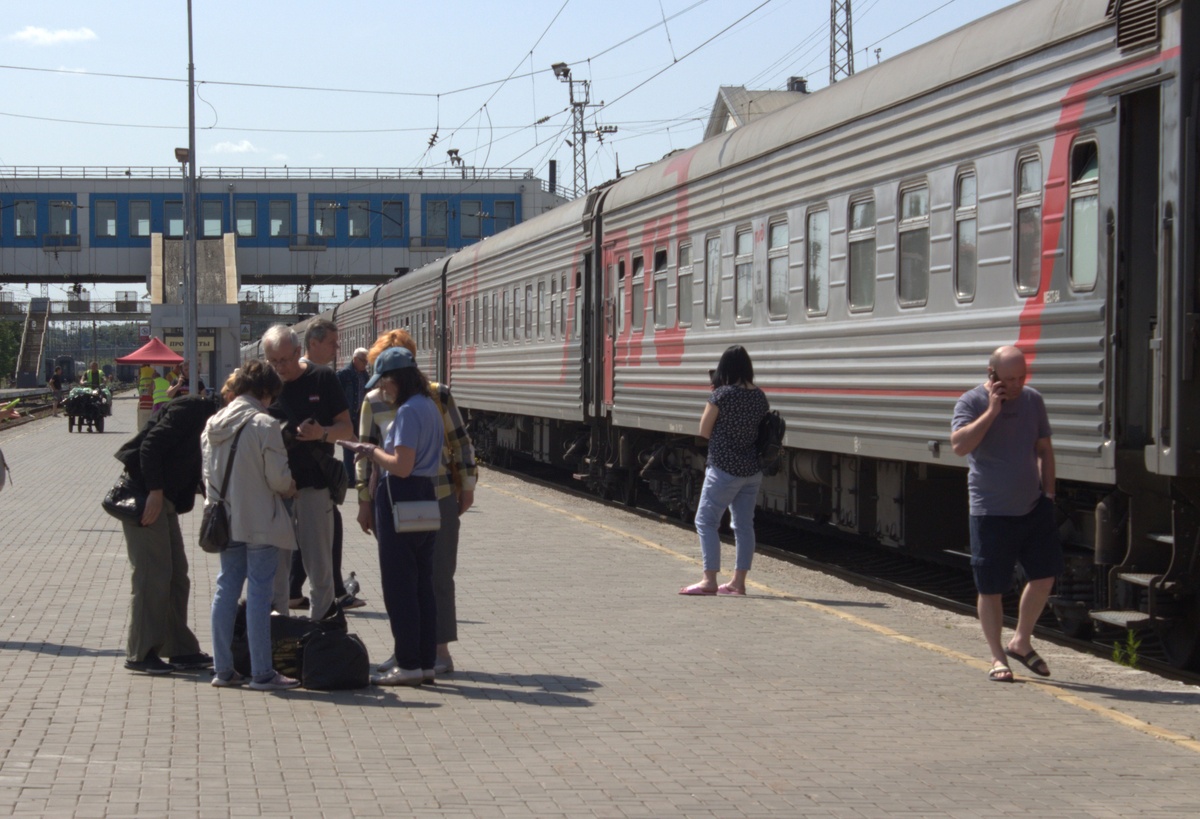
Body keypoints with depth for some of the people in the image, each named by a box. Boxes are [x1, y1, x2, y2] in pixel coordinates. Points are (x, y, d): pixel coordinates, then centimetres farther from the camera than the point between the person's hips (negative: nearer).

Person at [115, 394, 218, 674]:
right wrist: (155, 491, -23)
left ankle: (181, 650, 18)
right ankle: (140, 653, 0)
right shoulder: (194, 409, -14)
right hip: (144, 494, -10)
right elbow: (151, 445, -22)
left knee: (177, 575, 11)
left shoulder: (212, 420, 13)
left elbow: (202, 476, 15)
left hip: (164, 499, 10)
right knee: (152, 575, -7)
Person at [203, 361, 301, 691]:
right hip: (260, 521, -6)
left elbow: (207, 473, 10)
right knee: (259, 594, -3)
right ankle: (261, 672, 0)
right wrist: (289, 488, 7)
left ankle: (223, 669, 14)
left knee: (226, 589, 12)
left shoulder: (213, 424, 6)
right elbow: (278, 478, -14)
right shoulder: (265, 425, -14)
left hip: (226, 522, 6)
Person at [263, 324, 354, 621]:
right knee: (274, 562, 4)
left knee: (319, 563, 2)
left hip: (315, 483, -2)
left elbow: (346, 429, 2)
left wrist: (322, 433, -17)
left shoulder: (321, 379, 0)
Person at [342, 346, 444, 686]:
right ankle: (426, 662, 15)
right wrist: (377, 453, 14)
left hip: (401, 498, -9)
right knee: (422, 584, 12)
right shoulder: (429, 406, 13)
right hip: (426, 495, 10)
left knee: (398, 585, -3)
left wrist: (372, 452, -7)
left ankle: (408, 664, 0)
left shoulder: (408, 411, -16)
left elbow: (402, 465, -22)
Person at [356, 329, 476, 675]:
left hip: (438, 497, -2)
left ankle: (440, 651, 8)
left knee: (438, 575, 1)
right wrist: (364, 501, 5)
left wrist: (467, 486, 3)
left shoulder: (437, 395, -3)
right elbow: (366, 453, 8)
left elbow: (460, 441, 4)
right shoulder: (373, 402, 3)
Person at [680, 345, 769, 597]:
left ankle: (710, 581, -4)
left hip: (724, 469, -6)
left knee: (706, 521, 1)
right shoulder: (759, 396, 4)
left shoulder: (721, 395, -14)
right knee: (744, 524, 10)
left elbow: (704, 431, -7)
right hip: (753, 470, 6)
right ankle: (738, 582, 13)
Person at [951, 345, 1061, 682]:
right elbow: (960, 445, -25)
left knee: (1045, 574, 2)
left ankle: (1021, 642, 21)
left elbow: (1044, 449, 15)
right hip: (991, 512, -4)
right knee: (991, 588, 1)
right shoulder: (972, 402, -8)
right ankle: (997, 657, 13)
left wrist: (1048, 493, 10)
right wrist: (992, 411, -25)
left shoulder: (1033, 400, 7)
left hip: (1033, 507, 5)